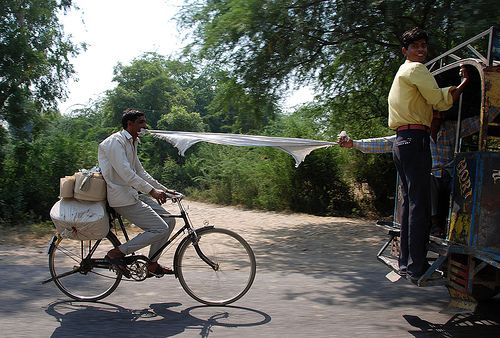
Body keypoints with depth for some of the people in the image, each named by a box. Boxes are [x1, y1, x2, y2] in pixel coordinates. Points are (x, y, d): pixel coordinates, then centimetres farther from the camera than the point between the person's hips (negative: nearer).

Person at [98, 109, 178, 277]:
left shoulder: (132, 143, 17)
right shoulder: (115, 142, -14)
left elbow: (140, 172, 20)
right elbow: (125, 173, -26)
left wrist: (164, 190, 13)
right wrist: (152, 191, -31)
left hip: (134, 194, 10)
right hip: (122, 198, -10)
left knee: (169, 221, 5)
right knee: (160, 228, -15)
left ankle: (152, 265, 15)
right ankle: (116, 253, -4)